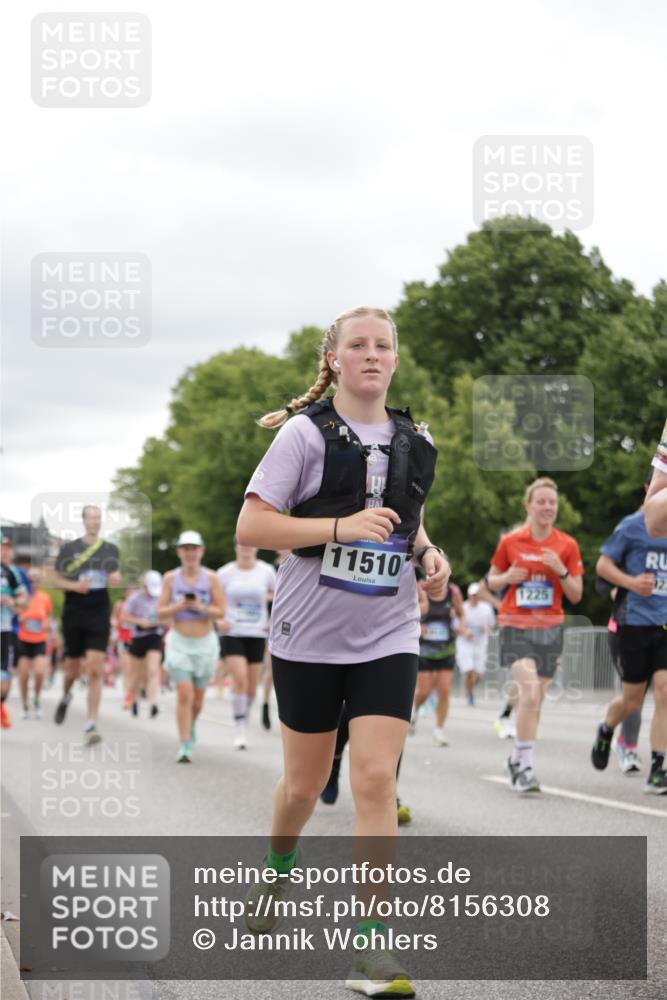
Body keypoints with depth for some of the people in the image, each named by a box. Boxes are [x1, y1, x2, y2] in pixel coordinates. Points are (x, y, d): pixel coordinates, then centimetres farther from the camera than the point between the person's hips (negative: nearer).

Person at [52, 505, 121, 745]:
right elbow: (56, 579, 4)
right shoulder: (69, 548, 0)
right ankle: (66, 696, 46)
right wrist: (75, 585, -14)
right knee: (73, 666, 11)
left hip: (99, 616, 0)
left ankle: (91, 725, -10)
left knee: (95, 670, -10)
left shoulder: (110, 549, 5)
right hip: (74, 614, 0)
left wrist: (116, 579, -7)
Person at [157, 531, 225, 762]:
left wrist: (201, 608, -20)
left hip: (205, 642, 1)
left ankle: (191, 726, 40)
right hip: (179, 641, -1)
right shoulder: (170, 578, 0)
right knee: (184, 694, -12)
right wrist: (179, 606, -18)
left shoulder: (210, 578, -2)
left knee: (198, 696, 9)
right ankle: (185, 745, -9)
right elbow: (161, 614, 0)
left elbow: (221, 611, -3)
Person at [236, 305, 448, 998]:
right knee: (305, 783, 11)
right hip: (309, 635, -2)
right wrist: (342, 527, -22)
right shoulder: (306, 433, -7)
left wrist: (428, 553, 2)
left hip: (388, 637, 2)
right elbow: (249, 528, -13)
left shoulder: (415, 441, 7)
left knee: (376, 780, -10)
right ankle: (279, 868, 43)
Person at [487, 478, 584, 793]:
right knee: (530, 693, -20)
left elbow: (576, 596, 3)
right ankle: (526, 766, -15)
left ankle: (516, 759, 27)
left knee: (535, 701, 8)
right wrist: (508, 577, -9)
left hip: (550, 630, 3)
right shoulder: (510, 542, 1)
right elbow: (492, 580, 13)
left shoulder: (567, 545, 3)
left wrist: (561, 570, -14)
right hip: (516, 627, -3)